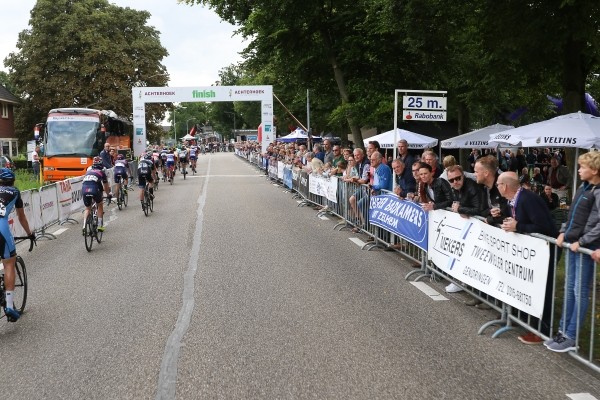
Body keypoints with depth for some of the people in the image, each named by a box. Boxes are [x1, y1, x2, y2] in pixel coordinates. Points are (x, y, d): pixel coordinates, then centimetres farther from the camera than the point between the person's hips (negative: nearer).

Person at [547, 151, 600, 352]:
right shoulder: (583, 188, 12)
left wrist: (582, 241, -19)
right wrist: (563, 232, 9)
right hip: (572, 244, 9)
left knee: (580, 292, -1)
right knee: (569, 289, 12)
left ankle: (570, 338, 5)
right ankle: (563, 331, 21)